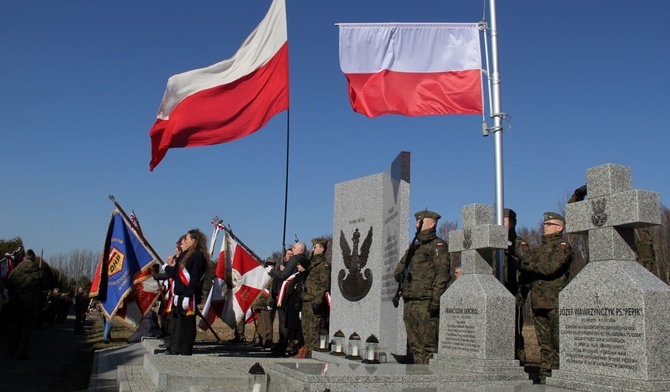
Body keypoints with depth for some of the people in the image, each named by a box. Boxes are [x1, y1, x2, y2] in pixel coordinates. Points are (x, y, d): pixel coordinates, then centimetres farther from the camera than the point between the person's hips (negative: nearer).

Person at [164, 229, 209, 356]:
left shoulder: (198, 256, -11)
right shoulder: (185, 256, 19)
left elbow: (194, 279, -19)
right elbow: (174, 275, 18)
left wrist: (187, 296, -23)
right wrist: (171, 266, 4)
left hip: (189, 297, -10)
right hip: (179, 295, 10)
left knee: (187, 325, -4)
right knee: (177, 323, 16)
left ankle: (185, 353, 2)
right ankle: (175, 351, 26)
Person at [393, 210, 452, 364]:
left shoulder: (437, 245, -4)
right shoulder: (415, 246, 22)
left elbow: (443, 273, -14)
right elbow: (399, 269, 28)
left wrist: (435, 300, -21)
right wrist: (401, 275, 3)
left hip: (425, 303, -9)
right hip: (410, 302, 9)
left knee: (429, 345, -8)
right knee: (415, 345, 11)